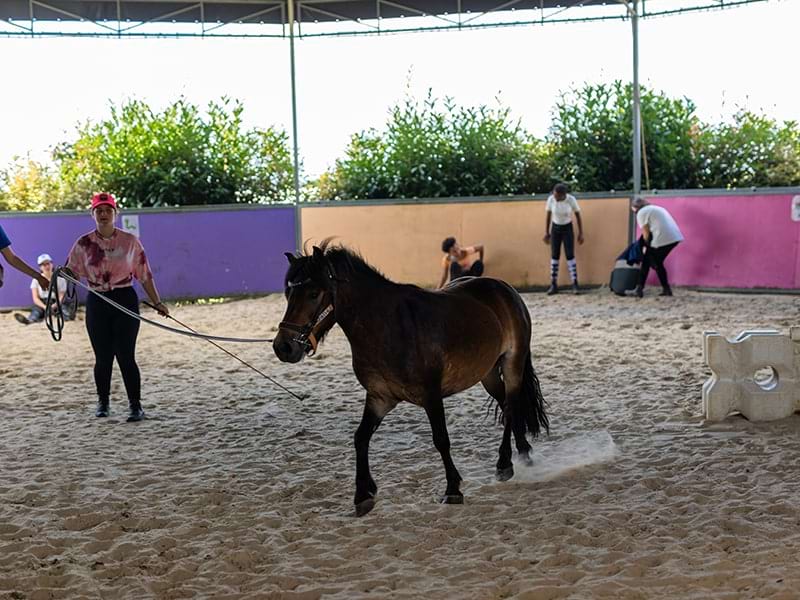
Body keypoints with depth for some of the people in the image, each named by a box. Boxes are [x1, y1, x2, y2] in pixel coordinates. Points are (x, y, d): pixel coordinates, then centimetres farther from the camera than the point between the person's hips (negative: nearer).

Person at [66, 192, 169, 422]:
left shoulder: (130, 241, -1)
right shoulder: (84, 243, 2)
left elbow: (144, 274, 2)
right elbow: (70, 271, 3)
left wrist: (157, 302, 1)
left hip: (125, 300, -2)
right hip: (96, 302, 2)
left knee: (125, 356, -6)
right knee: (103, 357, 6)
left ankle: (135, 405, 3)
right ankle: (103, 402, 25)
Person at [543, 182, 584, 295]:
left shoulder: (571, 200, -19)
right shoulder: (551, 199, -15)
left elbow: (578, 216, -7)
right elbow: (548, 216, 0)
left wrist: (581, 233, -5)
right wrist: (547, 232, 4)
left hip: (567, 228, -2)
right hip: (555, 228, 2)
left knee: (570, 255, -7)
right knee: (554, 256, 2)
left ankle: (575, 284, -3)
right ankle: (553, 285, 5)